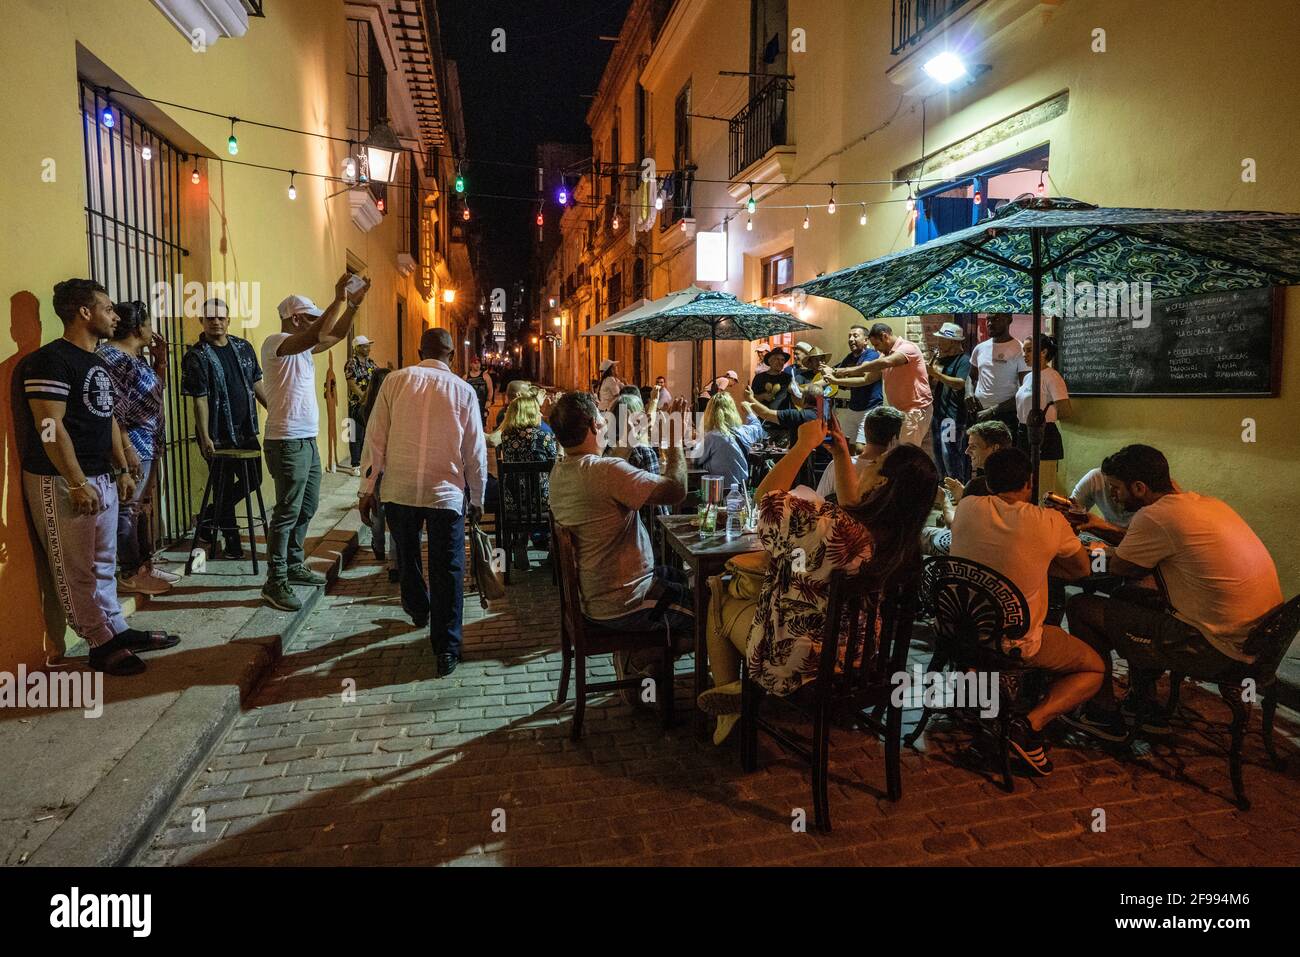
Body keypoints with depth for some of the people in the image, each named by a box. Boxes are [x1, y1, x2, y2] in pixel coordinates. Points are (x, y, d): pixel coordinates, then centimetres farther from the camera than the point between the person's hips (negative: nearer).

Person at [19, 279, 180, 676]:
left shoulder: (97, 362, 14)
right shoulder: (51, 360, -15)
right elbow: (50, 427, -20)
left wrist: (122, 470, 17)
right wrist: (78, 483, -21)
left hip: (102, 478, 9)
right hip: (62, 482, -9)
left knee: (103, 564, 16)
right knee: (75, 571, 2)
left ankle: (118, 630, 25)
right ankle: (102, 644, 8)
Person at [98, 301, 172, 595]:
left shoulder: (136, 356, 14)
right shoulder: (111, 357, -15)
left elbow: (156, 391, 26)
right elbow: (110, 410, -20)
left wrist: (161, 359, 14)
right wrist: (127, 449, -22)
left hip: (147, 446, 10)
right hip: (131, 448, -10)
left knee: (140, 507, 15)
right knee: (127, 510, -2)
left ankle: (144, 565, 24)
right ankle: (130, 574, 6)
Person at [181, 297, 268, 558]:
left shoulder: (244, 347, 7)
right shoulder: (196, 356, -9)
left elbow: (257, 384, 14)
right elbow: (199, 400, -13)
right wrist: (204, 437, -16)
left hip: (246, 430, 6)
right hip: (218, 435, -6)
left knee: (253, 479, 9)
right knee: (225, 486, 4)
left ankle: (209, 516, 29)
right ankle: (232, 540, 17)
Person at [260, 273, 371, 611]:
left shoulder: (303, 346, 14)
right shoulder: (275, 343, -12)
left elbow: (336, 335, 16)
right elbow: (317, 334, -29)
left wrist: (353, 304, 3)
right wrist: (338, 300, -26)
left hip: (307, 441, 10)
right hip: (286, 442, -10)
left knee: (306, 508, 17)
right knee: (287, 512, -6)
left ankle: (294, 566, 29)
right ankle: (275, 582, 0)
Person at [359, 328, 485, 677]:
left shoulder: (395, 381, 1)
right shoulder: (463, 390, 0)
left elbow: (375, 438, 0)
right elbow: (475, 451, 3)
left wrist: (368, 487, 8)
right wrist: (477, 498, 13)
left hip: (398, 489, 2)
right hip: (446, 491, -2)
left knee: (407, 556, 24)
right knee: (446, 570, 4)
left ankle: (419, 611, 47)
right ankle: (446, 650, 5)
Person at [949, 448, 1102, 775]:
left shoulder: (967, 507, -6)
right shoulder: (1050, 522, -13)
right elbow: (1083, 569, 6)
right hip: (1016, 643, -5)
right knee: (1095, 667, 18)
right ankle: (1031, 724, -5)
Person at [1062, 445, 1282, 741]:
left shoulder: (1155, 516, -18)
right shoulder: (1207, 503, 10)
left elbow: (1118, 567, -5)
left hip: (1217, 650, -10)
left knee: (1081, 608, -3)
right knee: (1128, 598, 26)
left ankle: (1103, 715, 11)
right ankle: (1143, 706, 30)